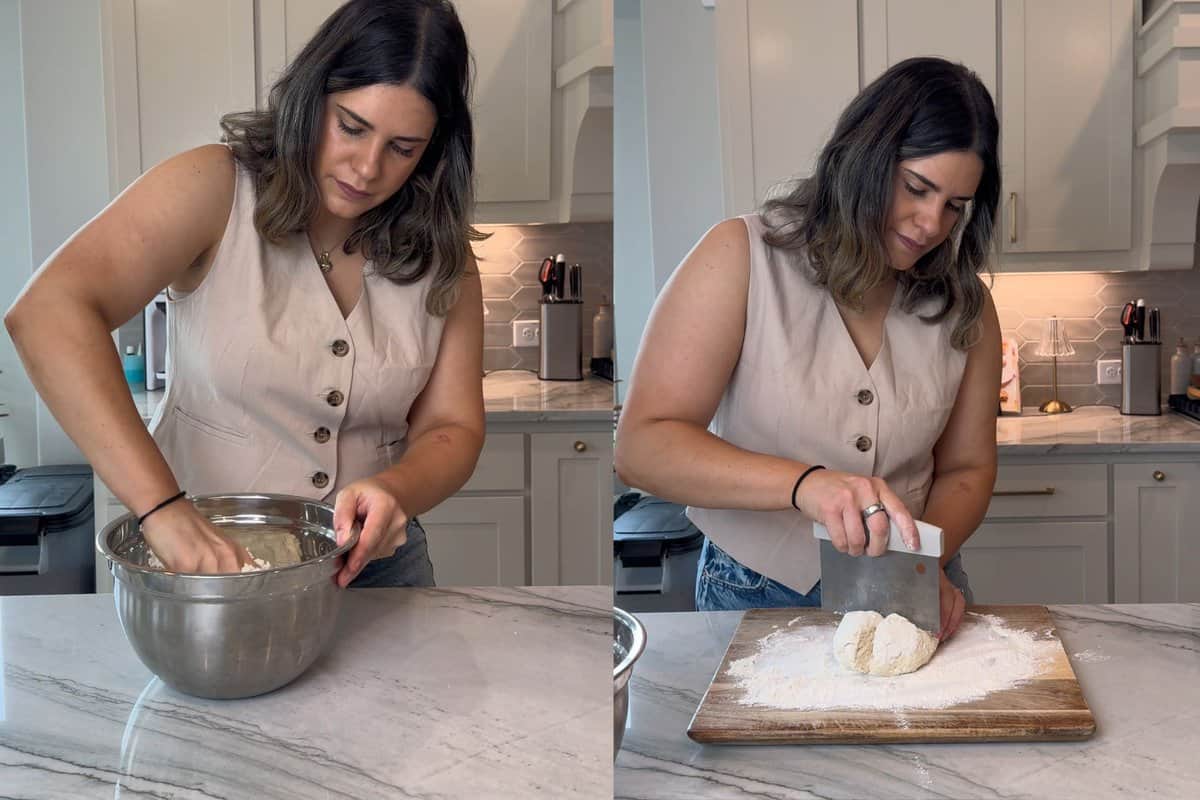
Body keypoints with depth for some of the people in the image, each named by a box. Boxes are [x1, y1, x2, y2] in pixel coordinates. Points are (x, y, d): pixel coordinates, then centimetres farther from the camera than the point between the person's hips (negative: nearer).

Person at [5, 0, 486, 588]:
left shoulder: (442, 254, -2)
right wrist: (164, 510, -34)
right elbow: (48, 311, -26)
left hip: (369, 564, 2)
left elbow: (452, 429, -2)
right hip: (203, 560, -2)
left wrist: (396, 489, -26)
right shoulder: (216, 190, -13)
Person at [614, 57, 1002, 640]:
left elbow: (965, 470, 9)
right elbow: (641, 448, -16)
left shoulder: (965, 302, 4)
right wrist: (805, 483, -31)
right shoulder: (742, 257, -8)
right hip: (757, 594, -2)